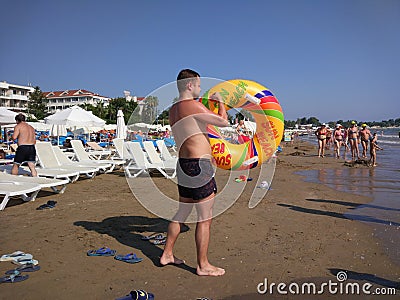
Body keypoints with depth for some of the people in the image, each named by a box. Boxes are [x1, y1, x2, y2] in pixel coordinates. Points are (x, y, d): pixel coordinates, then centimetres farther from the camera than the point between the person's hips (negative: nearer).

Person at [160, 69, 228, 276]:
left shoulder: (173, 110, 14)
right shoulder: (192, 105, -13)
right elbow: (223, 122, -8)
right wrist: (220, 102, 8)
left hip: (184, 165, 9)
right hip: (199, 165, -9)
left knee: (182, 213, 20)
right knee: (205, 218, 2)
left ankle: (167, 254, 31)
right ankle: (203, 265, 14)